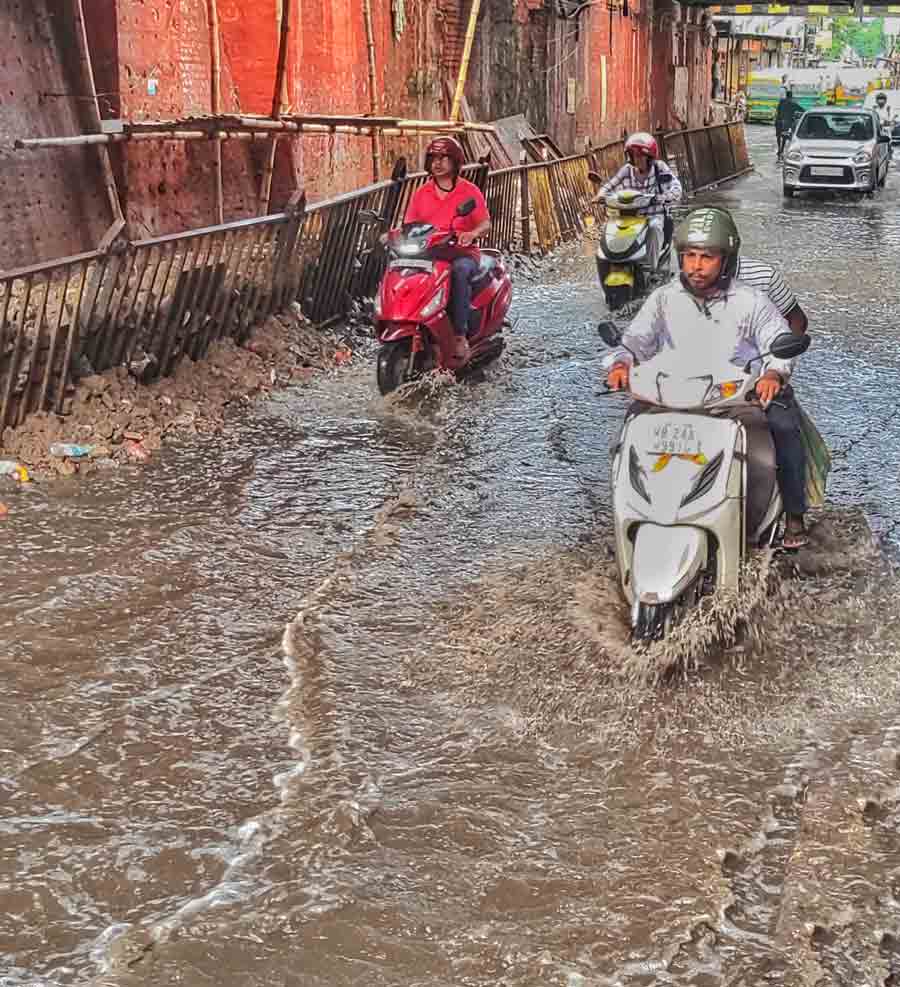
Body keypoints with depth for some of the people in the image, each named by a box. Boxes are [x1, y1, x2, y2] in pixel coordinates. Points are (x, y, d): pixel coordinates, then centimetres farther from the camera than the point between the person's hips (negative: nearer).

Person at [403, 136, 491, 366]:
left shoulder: (470, 191, 5)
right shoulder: (420, 194, 14)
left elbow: (486, 223, -2)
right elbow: (409, 226, 11)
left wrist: (472, 233, -24)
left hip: (463, 253, -3)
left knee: (458, 270, -39)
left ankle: (460, 336, -37)